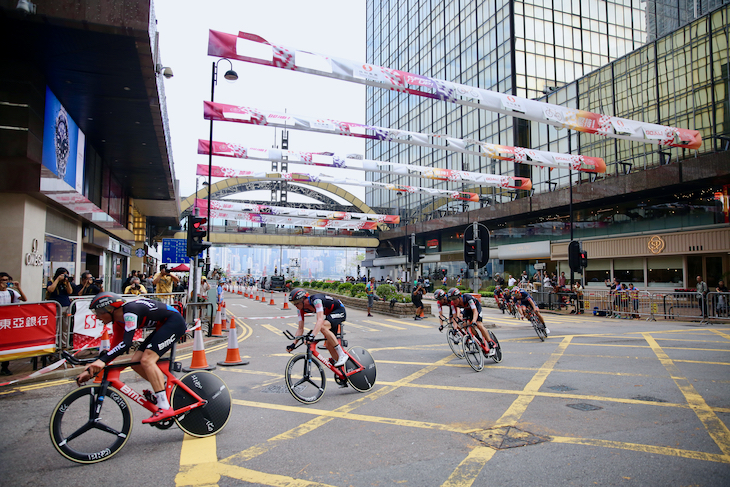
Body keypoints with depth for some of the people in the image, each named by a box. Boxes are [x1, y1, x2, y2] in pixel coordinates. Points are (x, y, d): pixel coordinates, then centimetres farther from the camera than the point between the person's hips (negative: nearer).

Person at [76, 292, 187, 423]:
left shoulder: (130, 311, -22)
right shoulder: (119, 321, 6)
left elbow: (126, 343, -33)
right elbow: (115, 348, 10)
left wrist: (102, 360, -37)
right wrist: (90, 370, 7)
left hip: (175, 322, -10)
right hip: (163, 326, 10)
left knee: (146, 360, -20)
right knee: (135, 362, 1)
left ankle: (165, 408, -20)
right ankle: (166, 389, 12)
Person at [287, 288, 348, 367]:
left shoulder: (316, 300, -34)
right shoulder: (301, 308, -10)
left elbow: (320, 320, -46)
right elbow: (300, 328, -6)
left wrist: (312, 335, -59)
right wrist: (294, 344, -16)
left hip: (340, 311, -8)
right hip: (329, 314, 8)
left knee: (322, 326, -33)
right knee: (328, 345, 3)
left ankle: (342, 354, -25)